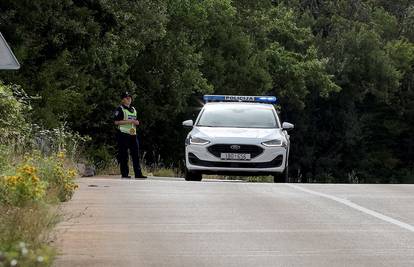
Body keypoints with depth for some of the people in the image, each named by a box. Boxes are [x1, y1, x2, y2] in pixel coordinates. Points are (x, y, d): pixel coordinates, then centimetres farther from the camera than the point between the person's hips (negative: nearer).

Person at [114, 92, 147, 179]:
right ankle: (124, 173, -1)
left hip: (132, 134, 7)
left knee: (136, 154, 2)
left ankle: (138, 173, 2)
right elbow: (116, 122, -12)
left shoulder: (133, 109, 20)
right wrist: (128, 121, -17)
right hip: (123, 134, -7)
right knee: (123, 155, -5)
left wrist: (136, 122, 6)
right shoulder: (120, 109, -3)